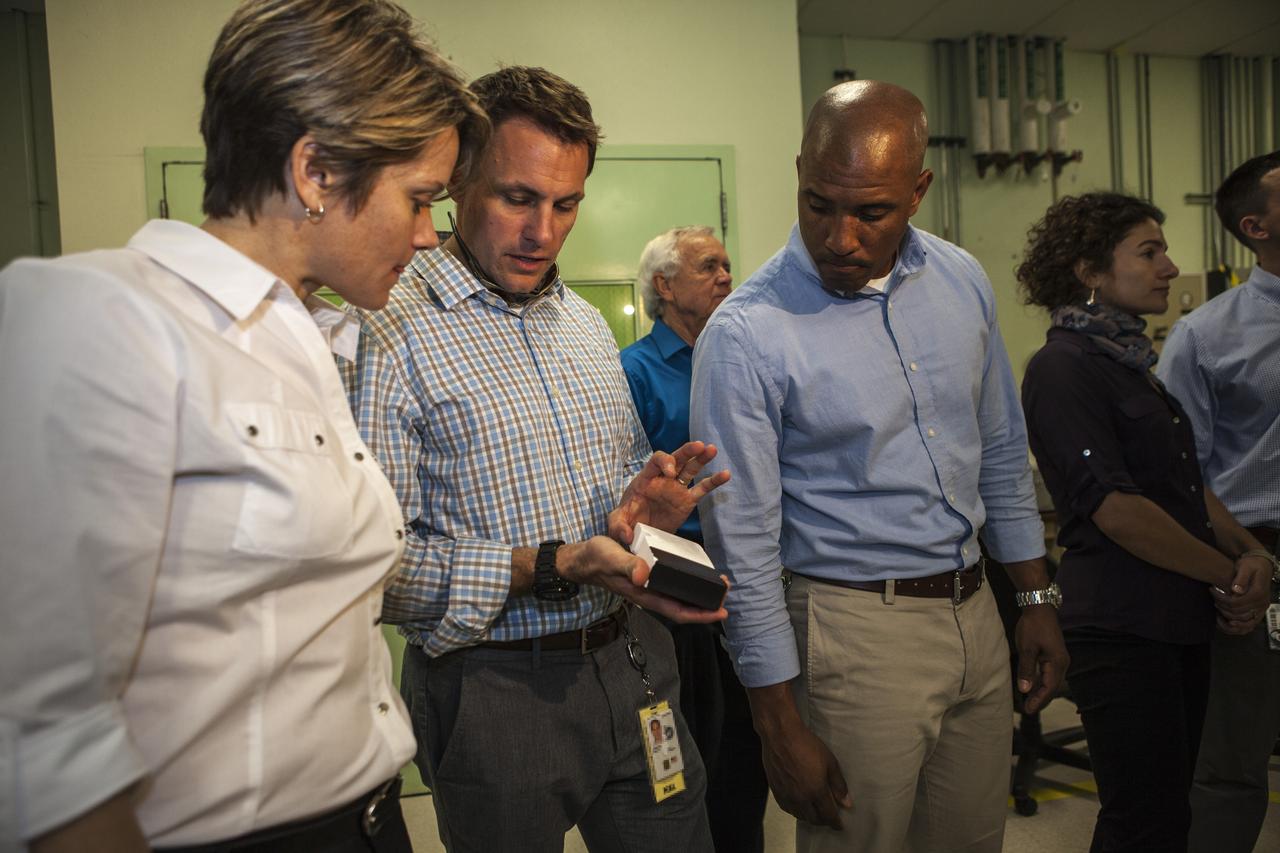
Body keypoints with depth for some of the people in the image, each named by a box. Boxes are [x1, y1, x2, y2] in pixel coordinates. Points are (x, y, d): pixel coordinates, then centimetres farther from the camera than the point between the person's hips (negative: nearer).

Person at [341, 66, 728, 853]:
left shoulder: (587, 324, 10)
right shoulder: (392, 337, -14)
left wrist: (643, 503, -3)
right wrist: (554, 566, -27)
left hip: (634, 664, 7)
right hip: (496, 691, -6)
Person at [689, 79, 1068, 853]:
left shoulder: (962, 281, 1)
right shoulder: (745, 333, -17)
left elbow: (1003, 452, 12)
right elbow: (743, 545, -14)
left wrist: (1038, 599, 12)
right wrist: (781, 726, -11)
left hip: (975, 612, 6)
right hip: (858, 632, -5)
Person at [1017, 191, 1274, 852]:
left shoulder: (1134, 363, 15)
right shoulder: (1063, 367, -13)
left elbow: (1190, 482, 16)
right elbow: (1115, 507, -19)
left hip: (1179, 623, 9)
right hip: (1122, 629, -9)